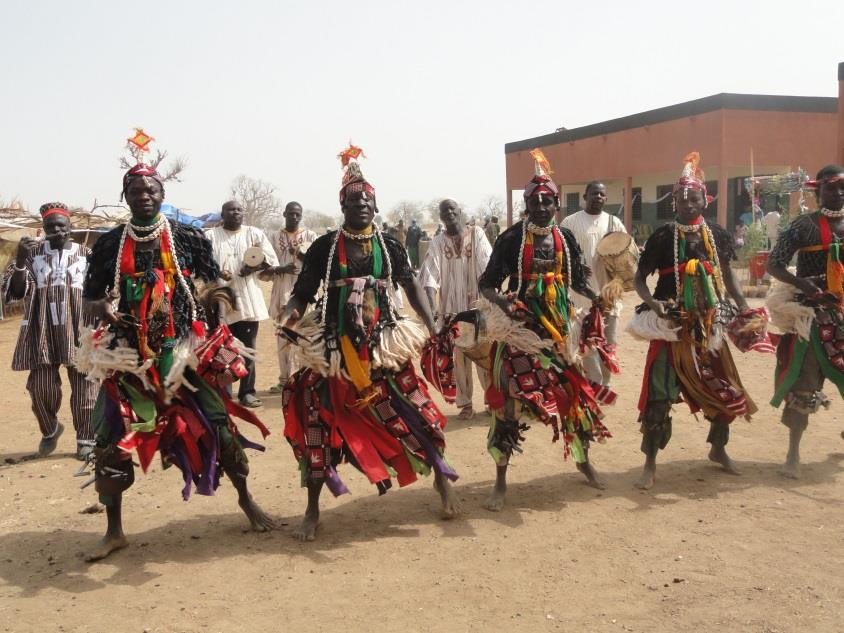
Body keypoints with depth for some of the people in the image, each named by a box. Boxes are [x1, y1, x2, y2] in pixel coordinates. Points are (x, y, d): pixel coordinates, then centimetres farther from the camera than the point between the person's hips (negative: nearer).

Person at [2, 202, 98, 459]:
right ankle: (50, 430, 29)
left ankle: (86, 439, 16)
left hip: (79, 332, -1)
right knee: (40, 388, 2)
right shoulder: (32, 253, 4)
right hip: (42, 333, 1)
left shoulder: (86, 254, 4)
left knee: (83, 387, 2)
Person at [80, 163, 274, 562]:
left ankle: (246, 500, 20)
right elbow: (88, 299, 7)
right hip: (128, 358, 1)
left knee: (218, 427, -2)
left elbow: (215, 287, 9)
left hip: (183, 353, -1)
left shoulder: (188, 238, 1)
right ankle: (114, 531, 16)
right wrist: (104, 309, -13)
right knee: (111, 441, 0)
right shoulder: (109, 245, 3)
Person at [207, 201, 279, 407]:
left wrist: (253, 267, -13)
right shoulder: (210, 236, 5)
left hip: (248, 300, 1)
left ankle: (247, 392, 11)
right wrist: (215, 272, -20)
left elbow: (271, 259, 5)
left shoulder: (255, 234, 9)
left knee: (248, 349, 4)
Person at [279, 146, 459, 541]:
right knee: (319, 423, 2)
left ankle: (441, 478, 26)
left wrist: (433, 329, -1)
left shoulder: (389, 247, 5)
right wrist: (289, 319, -22)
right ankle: (313, 511, 16)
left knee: (414, 412, 0)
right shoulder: (324, 248, -1)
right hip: (334, 352, -1)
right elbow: (303, 293, -1)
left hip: (383, 349, 1)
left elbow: (411, 287, 10)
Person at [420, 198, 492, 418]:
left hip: (478, 305, -1)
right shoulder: (437, 243, 2)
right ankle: (465, 403, 17)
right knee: (459, 357, 7)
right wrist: (432, 307, -24)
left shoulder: (476, 234, 1)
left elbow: (487, 267, -9)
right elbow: (430, 275, -9)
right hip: (452, 308, 1)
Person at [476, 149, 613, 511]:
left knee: (576, 392, 10)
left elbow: (577, 281, 14)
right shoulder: (512, 238, -6)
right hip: (521, 327, -4)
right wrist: (502, 302, -26)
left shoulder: (565, 239, 7)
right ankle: (501, 481, 2)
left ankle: (583, 461, 34)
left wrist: (597, 298, -6)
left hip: (560, 327, 5)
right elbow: (487, 284, -6)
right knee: (509, 397, -10)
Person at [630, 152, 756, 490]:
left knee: (725, 388, 14)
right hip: (672, 327, -4)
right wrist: (653, 304, -22)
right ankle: (650, 463, 5)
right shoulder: (662, 237, -8)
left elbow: (727, 275, 15)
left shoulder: (717, 236, 4)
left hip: (708, 326, 5)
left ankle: (718, 448, 38)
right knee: (659, 394, -7)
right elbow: (640, 278, -4)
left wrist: (743, 306, 2)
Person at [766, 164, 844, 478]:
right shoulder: (804, 225, -6)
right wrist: (799, 281, -27)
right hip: (813, 311, -5)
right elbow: (773, 265, -10)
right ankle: (793, 454, 5)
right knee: (804, 381, -3)